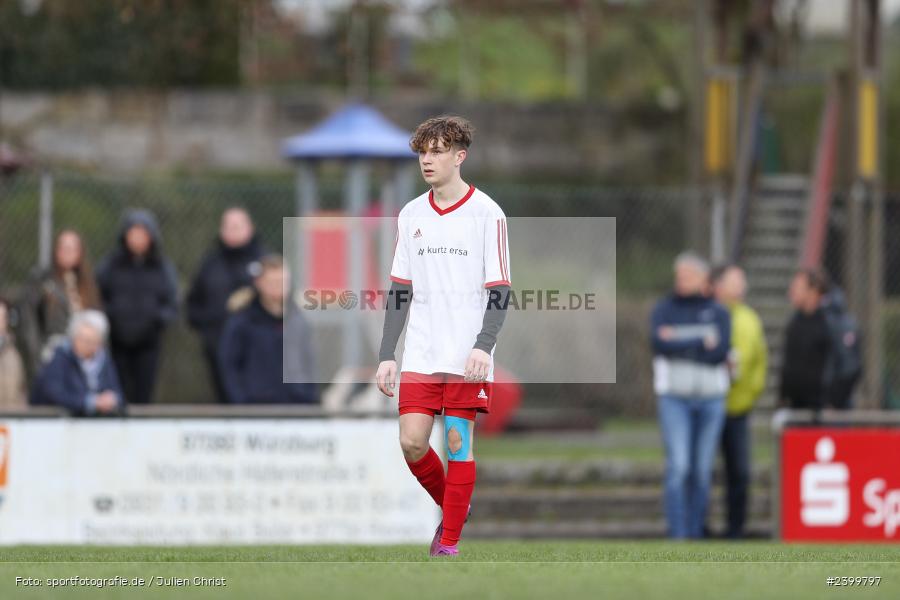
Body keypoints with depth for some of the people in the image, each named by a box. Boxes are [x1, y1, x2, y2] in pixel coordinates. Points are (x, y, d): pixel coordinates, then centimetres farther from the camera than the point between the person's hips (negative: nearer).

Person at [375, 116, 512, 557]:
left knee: (458, 444, -4)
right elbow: (400, 291, 13)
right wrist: (387, 355, 7)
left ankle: (449, 543, 3)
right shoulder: (411, 215, 10)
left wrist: (484, 346, -19)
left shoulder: (487, 214, -4)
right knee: (412, 442, -4)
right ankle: (453, 508, 21)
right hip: (421, 355, 4)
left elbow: (499, 290, -6)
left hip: (467, 357, -4)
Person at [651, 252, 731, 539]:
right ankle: (677, 535, -12)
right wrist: (701, 343, -12)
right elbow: (659, 343, -15)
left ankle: (696, 533, 10)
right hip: (674, 396, -2)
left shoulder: (718, 313, 7)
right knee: (678, 466, -11)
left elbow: (720, 352, -9)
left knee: (702, 470, 4)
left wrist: (680, 344, -10)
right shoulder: (664, 309, 4)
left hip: (711, 397, 2)